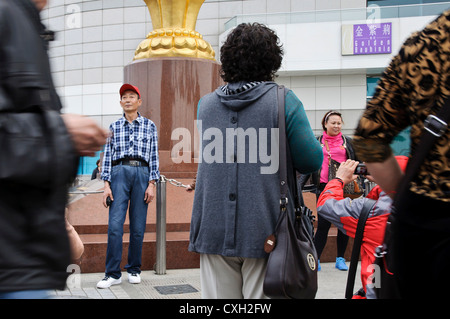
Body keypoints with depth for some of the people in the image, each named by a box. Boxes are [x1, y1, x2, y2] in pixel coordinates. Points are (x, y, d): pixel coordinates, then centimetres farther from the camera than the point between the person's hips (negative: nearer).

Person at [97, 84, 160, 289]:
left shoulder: (149, 126, 11)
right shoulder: (114, 127, 13)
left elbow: (154, 156, 7)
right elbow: (107, 156, 9)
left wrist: (152, 184, -1)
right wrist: (106, 185, 0)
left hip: (142, 173, 0)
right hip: (119, 173, 0)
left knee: (138, 227, 2)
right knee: (115, 224, -8)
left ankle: (134, 270, 15)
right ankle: (113, 273, -3)